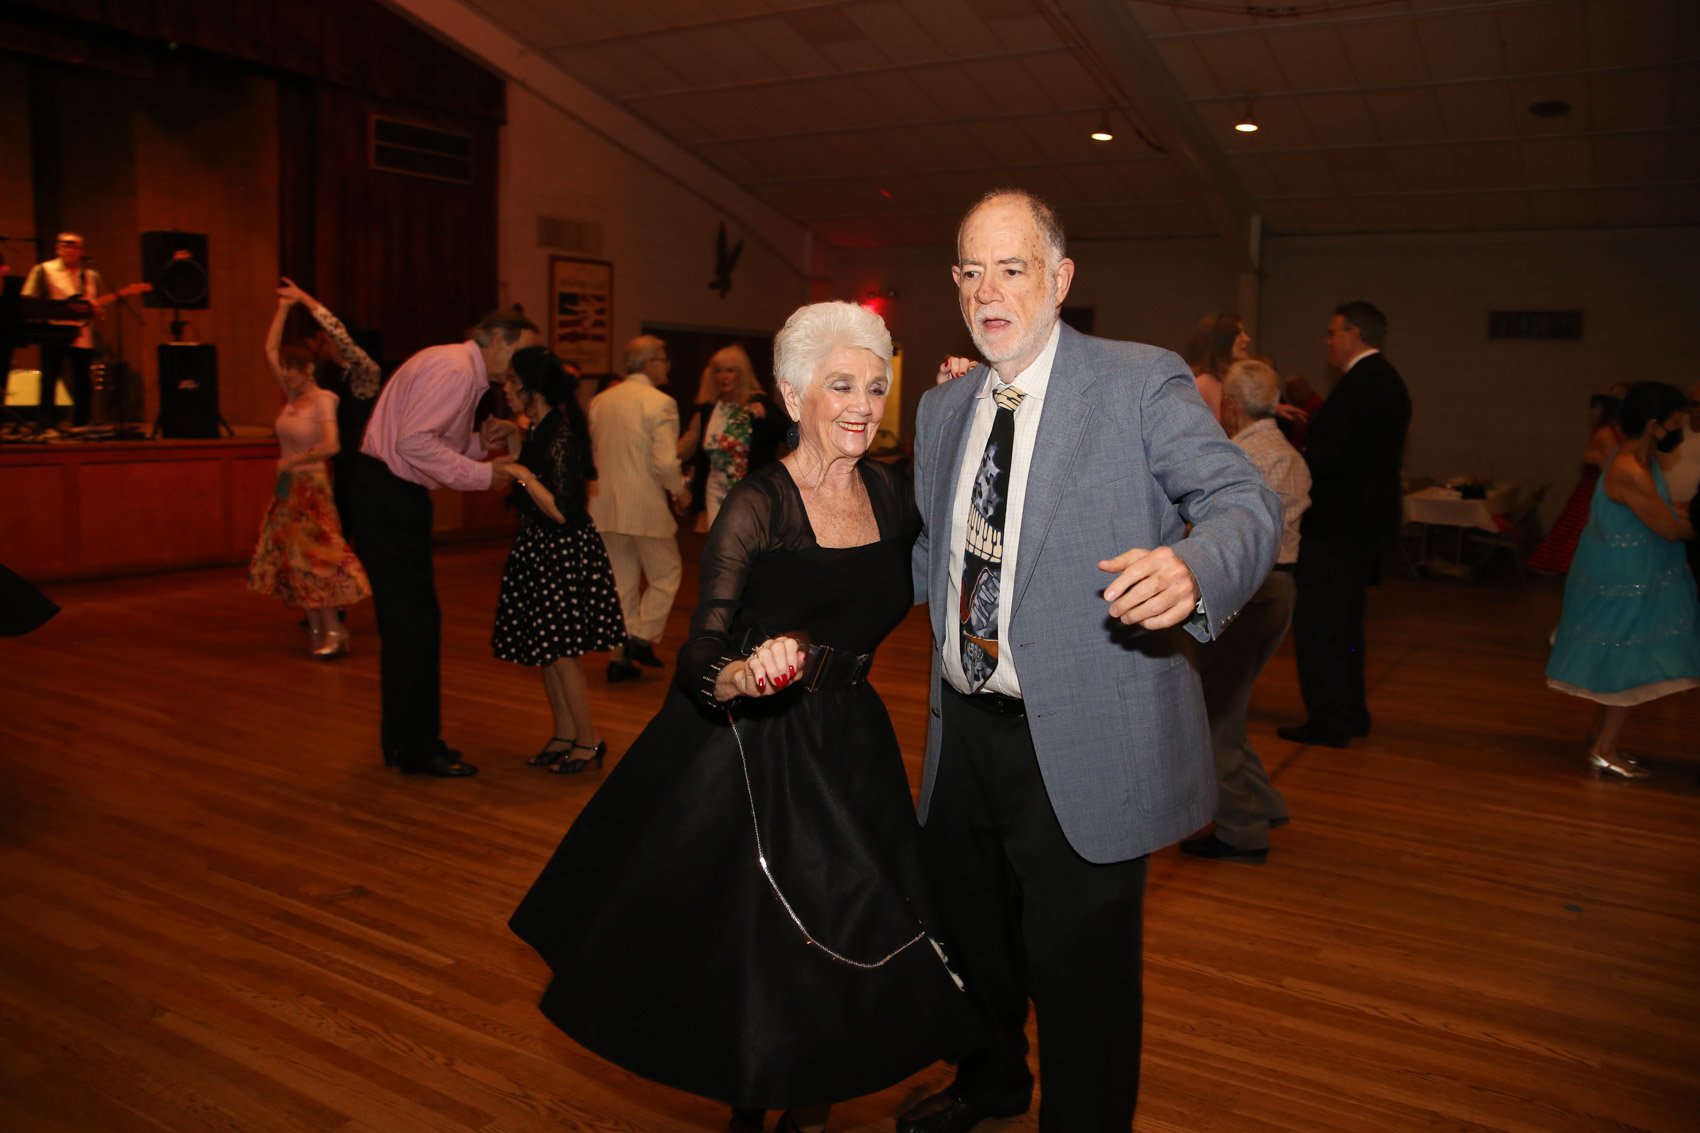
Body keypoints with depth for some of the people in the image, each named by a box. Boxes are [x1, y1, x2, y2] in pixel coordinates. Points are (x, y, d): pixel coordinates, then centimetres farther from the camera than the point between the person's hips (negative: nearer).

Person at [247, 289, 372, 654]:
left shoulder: (322, 400, -13)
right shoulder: (292, 395, 7)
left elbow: (331, 445, -26)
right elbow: (270, 349, 11)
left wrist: (293, 460, -17)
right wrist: (284, 307, 9)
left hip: (310, 486, -8)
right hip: (288, 487, 8)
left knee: (313, 556, -8)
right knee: (290, 557, 7)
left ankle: (334, 630, -2)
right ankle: (317, 629, 11)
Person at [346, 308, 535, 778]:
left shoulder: (462, 370, 17)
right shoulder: (455, 369, -15)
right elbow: (413, 442, -25)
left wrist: (481, 440, 4)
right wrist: (481, 473, -20)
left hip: (393, 497, 11)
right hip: (388, 497, -11)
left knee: (407, 621, 16)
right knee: (414, 621, -4)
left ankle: (407, 739, 27)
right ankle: (417, 748, 6)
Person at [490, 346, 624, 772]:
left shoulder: (560, 437, -21)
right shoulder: (539, 431, 8)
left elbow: (561, 512, -26)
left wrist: (523, 475, -25)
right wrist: (507, 453, 15)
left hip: (563, 552, -10)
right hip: (539, 550, 10)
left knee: (560, 650, -3)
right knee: (544, 648, 14)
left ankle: (589, 740, 9)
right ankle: (565, 734, 24)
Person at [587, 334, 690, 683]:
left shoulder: (600, 401, 8)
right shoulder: (660, 403, -12)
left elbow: (589, 451, 12)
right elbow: (666, 462, -19)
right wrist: (680, 490, -3)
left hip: (606, 506, 6)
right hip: (645, 507, -6)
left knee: (620, 582, 14)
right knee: (666, 574, 12)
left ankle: (620, 656, 16)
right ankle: (642, 638, 2)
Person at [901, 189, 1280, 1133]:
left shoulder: (1141, 382, -10)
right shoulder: (943, 407, 9)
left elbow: (1246, 502, -18)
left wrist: (1192, 567, -39)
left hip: (1080, 745, -6)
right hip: (963, 730, 7)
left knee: (1077, 973, 6)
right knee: (969, 934, 26)